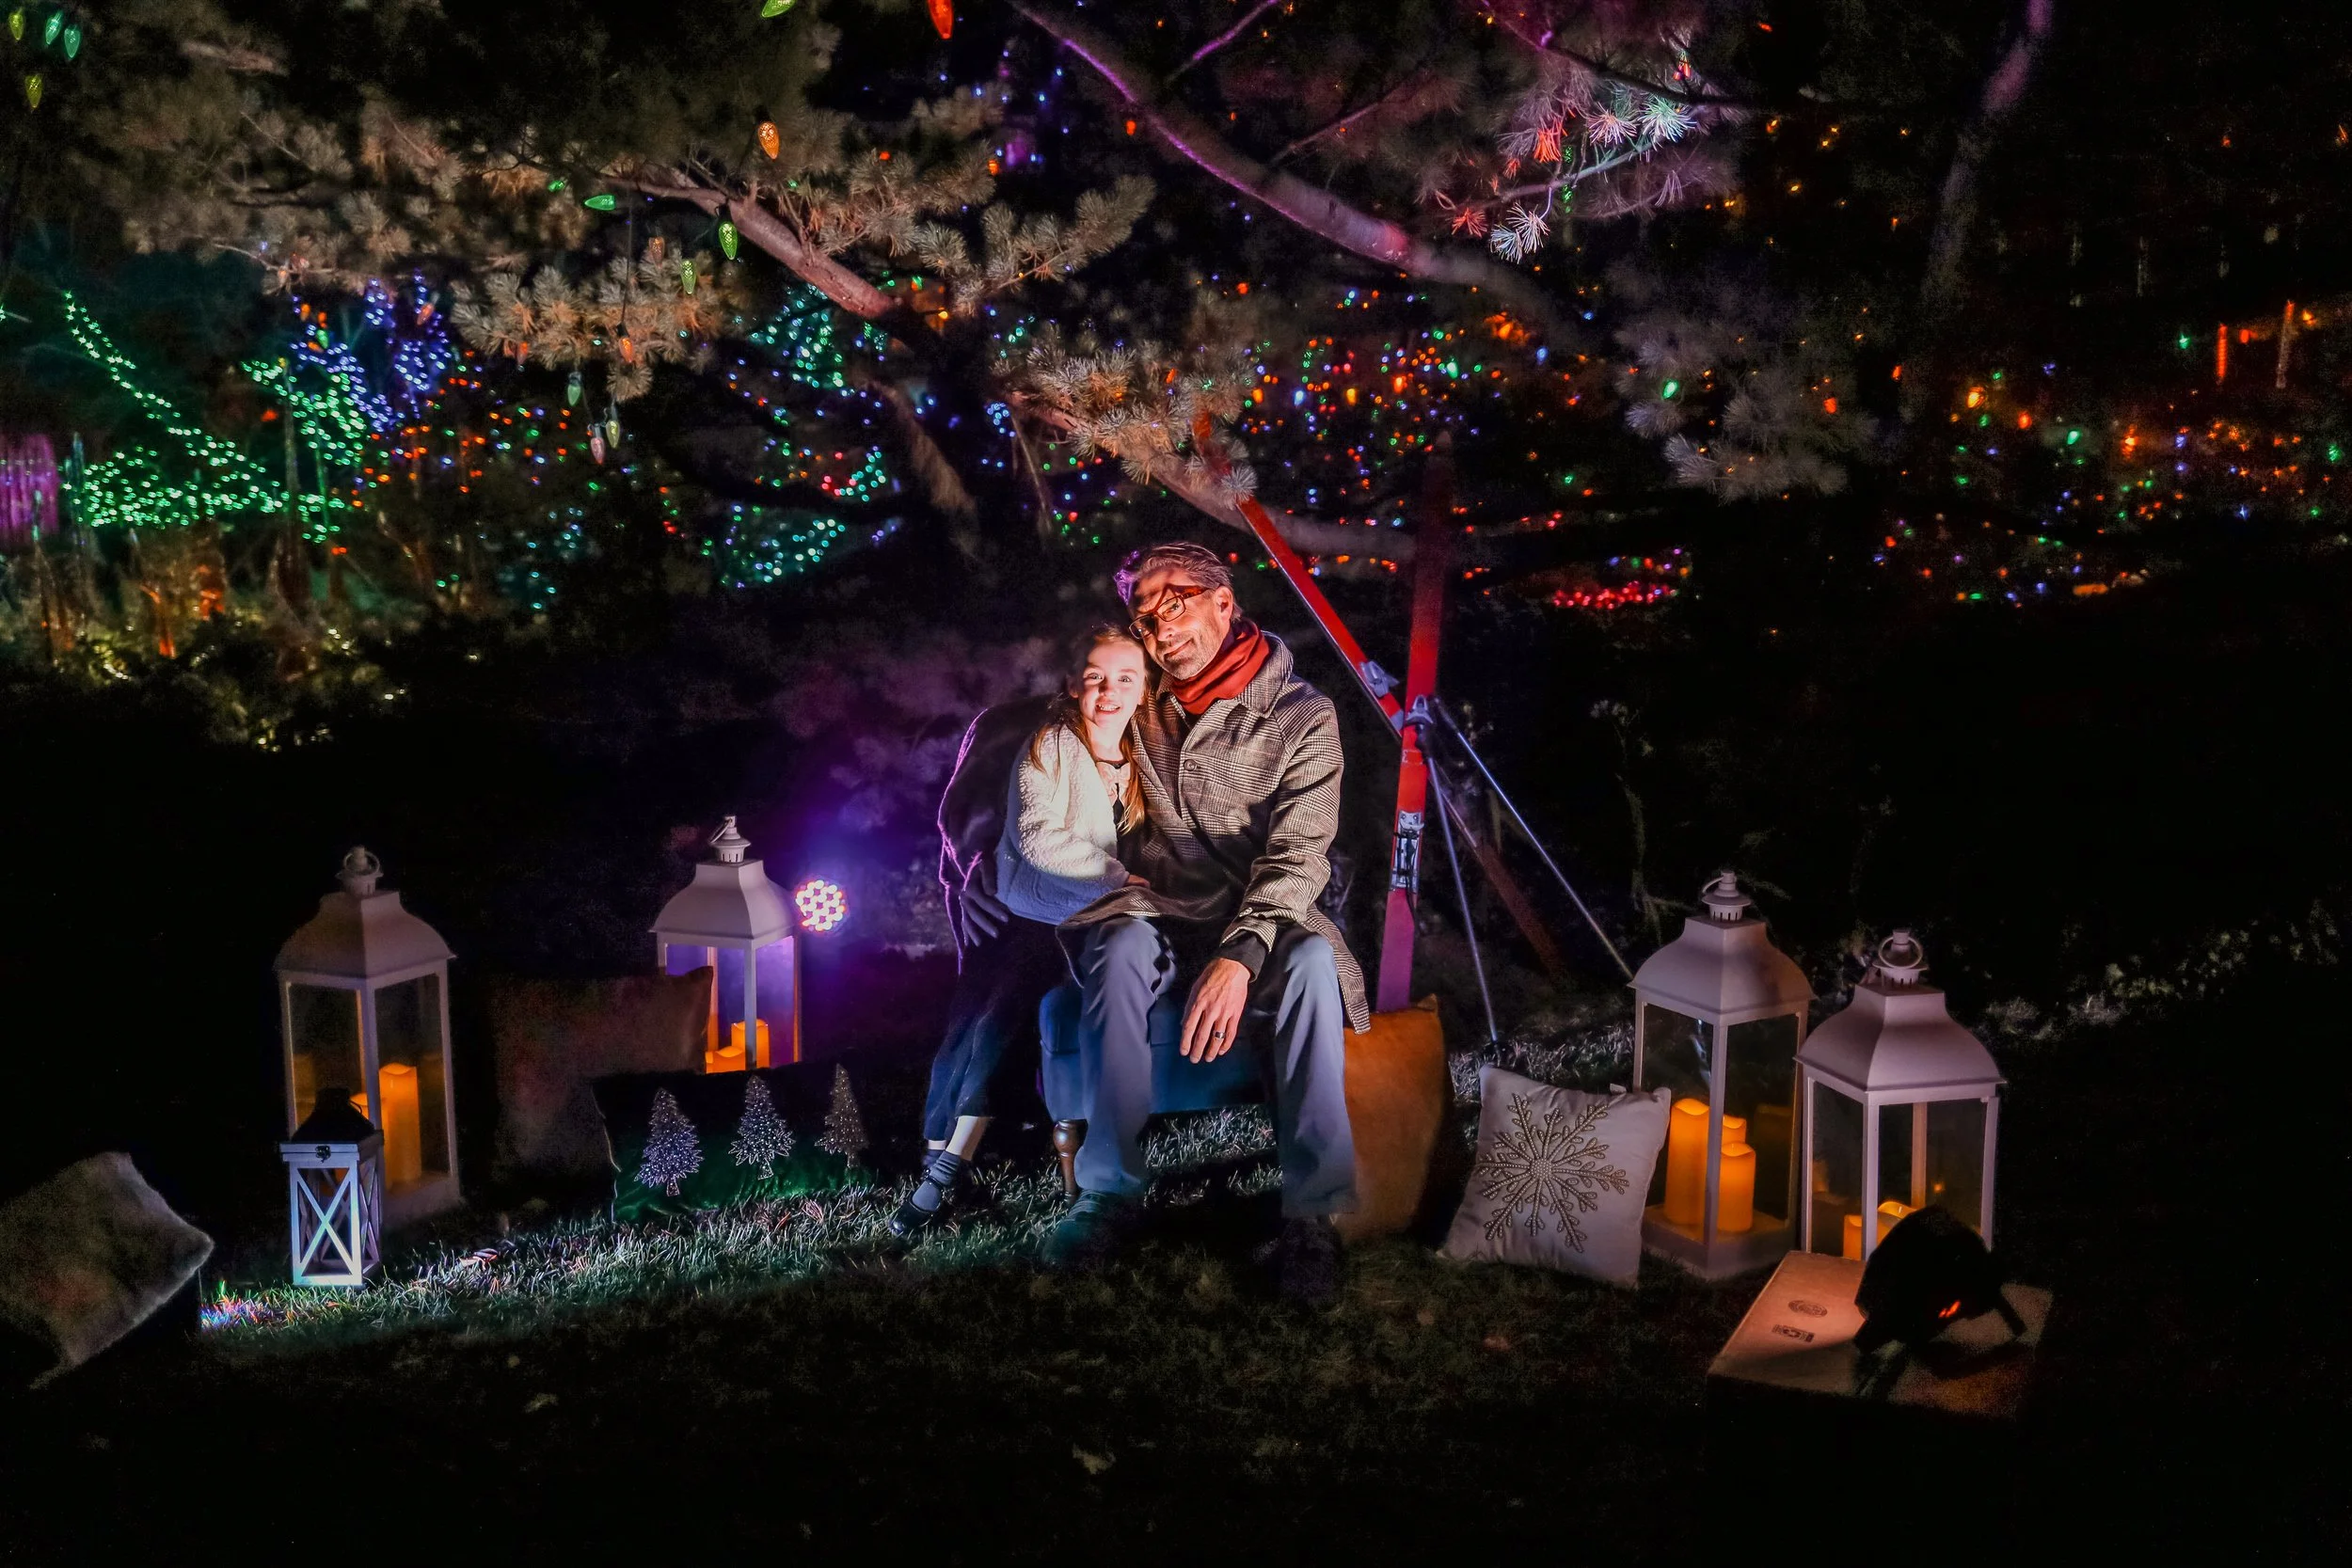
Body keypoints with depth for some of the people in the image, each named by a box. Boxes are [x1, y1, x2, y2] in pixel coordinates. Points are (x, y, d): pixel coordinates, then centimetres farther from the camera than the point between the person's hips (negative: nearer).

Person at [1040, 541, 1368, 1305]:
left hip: (1260, 923, -2)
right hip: (1164, 916, 2)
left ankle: (1312, 1212, -31)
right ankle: (1110, 1191, -25)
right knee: (1121, 948, -34)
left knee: (1311, 961, -37)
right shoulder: (1145, 711, 8)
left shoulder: (1301, 716, -5)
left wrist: (1240, 955, -33)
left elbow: (1297, 855, -18)